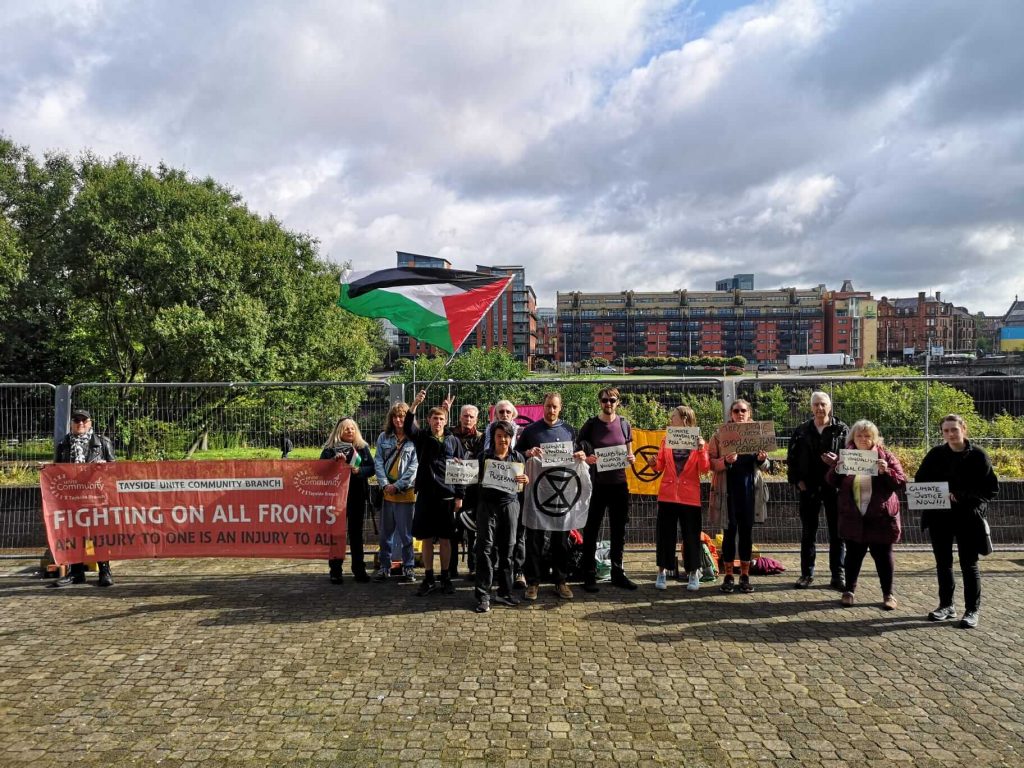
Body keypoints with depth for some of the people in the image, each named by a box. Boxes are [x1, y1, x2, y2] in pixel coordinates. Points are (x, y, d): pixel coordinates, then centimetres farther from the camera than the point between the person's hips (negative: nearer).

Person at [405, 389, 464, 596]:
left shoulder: (453, 441, 4)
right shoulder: (421, 438, 5)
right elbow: (408, 427, -16)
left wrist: (459, 496, -1)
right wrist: (415, 404, -29)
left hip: (447, 496, 0)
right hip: (426, 495, 1)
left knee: (445, 539, 6)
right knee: (426, 539, 6)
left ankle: (445, 578, 17)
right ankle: (428, 579, 16)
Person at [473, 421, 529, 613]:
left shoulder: (518, 457, 8)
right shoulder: (485, 456, 3)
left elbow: (524, 485, 11)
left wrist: (525, 480, -11)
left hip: (510, 504, 2)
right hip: (488, 504, -2)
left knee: (507, 549, 6)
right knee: (486, 548, -5)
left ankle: (504, 592, 18)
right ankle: (483, 595, -1)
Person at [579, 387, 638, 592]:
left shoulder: (624, 424, 6)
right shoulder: (591, 424, -3)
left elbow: (628, 452, 15)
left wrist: (631, 458, -7)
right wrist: (586, 459, -19)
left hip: (619, 483, 3)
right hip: (596, 484, -3)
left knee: (619, 530, 10)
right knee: (591, 530, 2)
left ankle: (617, 573, 23)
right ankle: (589, 576, 10)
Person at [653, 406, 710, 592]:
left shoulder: (698, 441, 2)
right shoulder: (666, 440, 8)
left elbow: (705, 469, -6)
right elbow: (660, 467, 6)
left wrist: (701, 449, -18)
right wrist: (654, 463, -15)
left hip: (690, 497, -2)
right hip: (667, 495, 2)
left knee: (691, 535, 4)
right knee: (664, 534, 4)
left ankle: (693, 574, 16)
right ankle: (662, 572, 14)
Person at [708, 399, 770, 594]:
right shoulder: (720, 434, 0)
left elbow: (765, 466, 10)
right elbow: (710, 462, -4)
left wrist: (762, 460, -12)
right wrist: (725, 461, -23)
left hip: (750, 489, 2)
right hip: (728, 490, -2)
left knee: (747, 532, 7)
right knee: (730, 531, 2)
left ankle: (745, 576, 17)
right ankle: (728, 576, 12)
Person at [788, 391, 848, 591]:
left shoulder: (841, 430, 2)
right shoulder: (802, 430, 6)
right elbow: (791, 457, 8)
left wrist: (838, 461, -21)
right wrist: (797, 480, 0)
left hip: (834, 486, -1)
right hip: (809, 488, 1)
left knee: (837, 533, 4)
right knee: (808, 532, 8)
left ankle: (837, 575, 13)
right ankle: (807, 573, 17)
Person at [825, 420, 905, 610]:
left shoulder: (885, 457, -1)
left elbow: (902, 482, -5)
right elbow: (831, 482, 4)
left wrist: (886, 472, -23)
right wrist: (837, 470, -17)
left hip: (881, 517, -1)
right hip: (853, 517, 2)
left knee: (883, 556, 7)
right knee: (853, 555, 10)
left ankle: (888, 594, 21)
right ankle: (849, 591, 23)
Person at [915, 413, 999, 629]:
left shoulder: (978, 456, -6)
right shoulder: (936, 454, 2)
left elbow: (991, 488, -5)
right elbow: (920, 481, 7)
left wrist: (963, 497, -18)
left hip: (968, 517, -3)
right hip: (939, 517, 3)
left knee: (969, 564, 5)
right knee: (943, 562, 11)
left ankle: (972, 610, 15)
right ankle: (946, 605, 24)